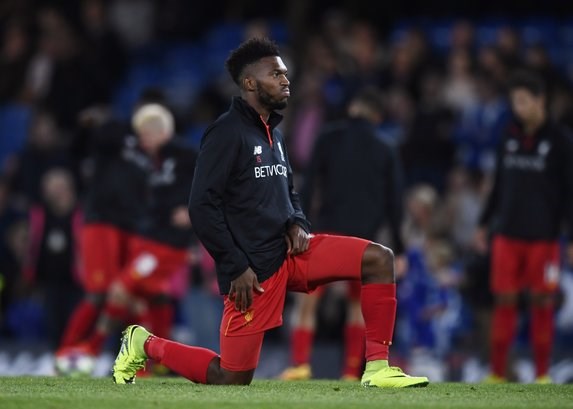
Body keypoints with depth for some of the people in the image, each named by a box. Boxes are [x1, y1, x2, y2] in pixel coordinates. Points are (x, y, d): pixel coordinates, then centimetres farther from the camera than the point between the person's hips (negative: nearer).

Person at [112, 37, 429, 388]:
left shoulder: (273, 132, 14)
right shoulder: (227, 133, -13)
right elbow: (202, 207, -17)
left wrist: (297, 224, 5)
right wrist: (237, 267, -17)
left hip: (288, 250, 8)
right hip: (253, 269, -8)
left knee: (379, 258, -9)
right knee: (232, 379, -3)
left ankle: (377, 368, -7)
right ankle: (146, 344, 21)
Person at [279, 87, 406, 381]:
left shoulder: (330, 138, 4)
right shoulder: (385, 152, 9)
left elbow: (308, 187, -2)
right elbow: (394, 202, 5)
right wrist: (398, 249, 9)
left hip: (329, 232, -2)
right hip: (364, 237, 2)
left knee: (307, 298, 2)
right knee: (359, 302, 14)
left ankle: (300, 363, -13)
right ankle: (351, 372, 8)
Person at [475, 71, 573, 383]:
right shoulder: (510, 136, 7)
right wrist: (485, 222, 17)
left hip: (543, 237, -3)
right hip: (508, 234, 3)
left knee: (542, 304, 1)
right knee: (504, 301, 2)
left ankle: (542, 375, 10)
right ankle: (497, 374, 7)